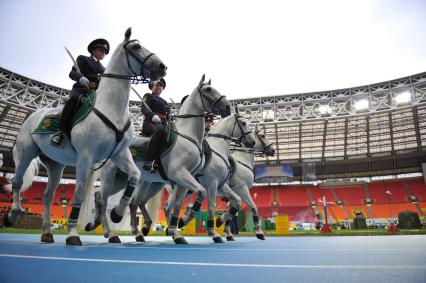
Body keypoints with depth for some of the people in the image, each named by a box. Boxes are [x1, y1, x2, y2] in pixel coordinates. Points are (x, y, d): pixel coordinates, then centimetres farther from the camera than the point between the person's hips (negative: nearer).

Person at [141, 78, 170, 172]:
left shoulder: (164, 102, 33)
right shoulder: (148, 96, 15)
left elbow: (168, 115, 28)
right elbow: (144, 109, -4)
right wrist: (153, 116, -24)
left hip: (163, 124, 7)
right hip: (150, 123, -7)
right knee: (160, 129, -40)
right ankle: (149, 162, -44)